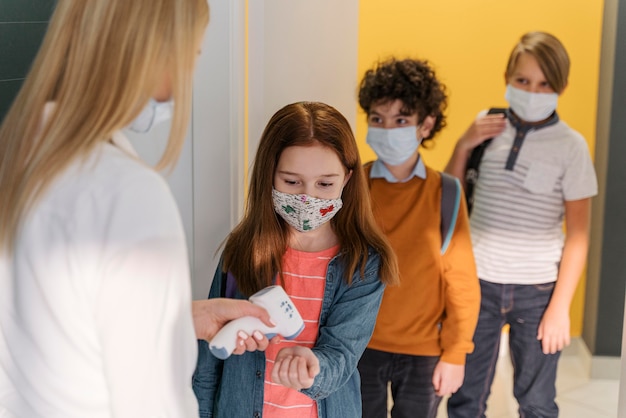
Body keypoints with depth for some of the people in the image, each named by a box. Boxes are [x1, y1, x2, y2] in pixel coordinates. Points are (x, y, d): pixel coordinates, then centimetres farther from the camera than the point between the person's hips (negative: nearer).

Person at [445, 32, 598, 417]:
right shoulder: (487, 127, 2)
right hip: (477, 283, 2)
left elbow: (578, 235, -4)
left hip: (537, 290, -2)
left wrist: (561, 306, -8)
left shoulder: (571, 146, -6)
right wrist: (463, 147, -5)